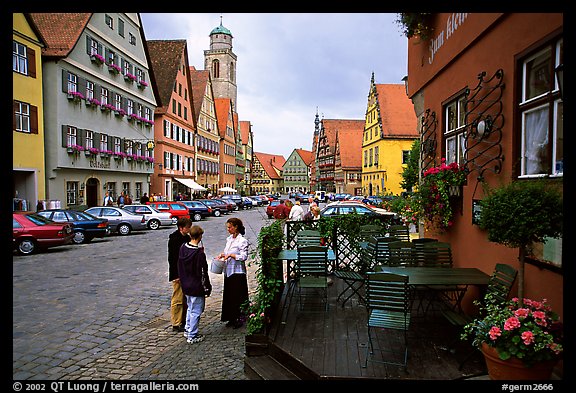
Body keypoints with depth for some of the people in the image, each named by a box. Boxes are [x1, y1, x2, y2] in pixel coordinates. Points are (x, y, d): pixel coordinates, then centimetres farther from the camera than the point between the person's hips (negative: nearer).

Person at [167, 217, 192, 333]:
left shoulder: (187, 237, 9)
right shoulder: (174, 239, -16)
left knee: (186, 298, 15)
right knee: (177, 299, -1)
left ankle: (184, 320, 27)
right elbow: (172, 258, -17)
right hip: (178, 274, -8)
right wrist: (176, 275, -18)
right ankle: (176, 324, 9)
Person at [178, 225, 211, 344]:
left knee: (190, 308, 24)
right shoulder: (200, 253, -23)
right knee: (196, 311, 5)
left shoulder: (183, 248, -2)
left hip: (186, 285, 7)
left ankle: (187, 330, 35)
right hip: (196, 287, -7)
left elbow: (180, 266, 9)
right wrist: (207, 288, -8)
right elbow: (203, 273, -18)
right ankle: (192, 336, 14)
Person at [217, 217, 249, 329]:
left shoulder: (242, 241, -13)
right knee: (228, 295, 12)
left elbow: (244, 257, -17)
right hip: (228, 271, 8)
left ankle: (239, 319, 13)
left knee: (238, 296, 0)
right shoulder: (229, 239, 11)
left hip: (238, 272, -8)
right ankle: (231, 318, 24)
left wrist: (231, 255, -22)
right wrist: (223, 255, 3)